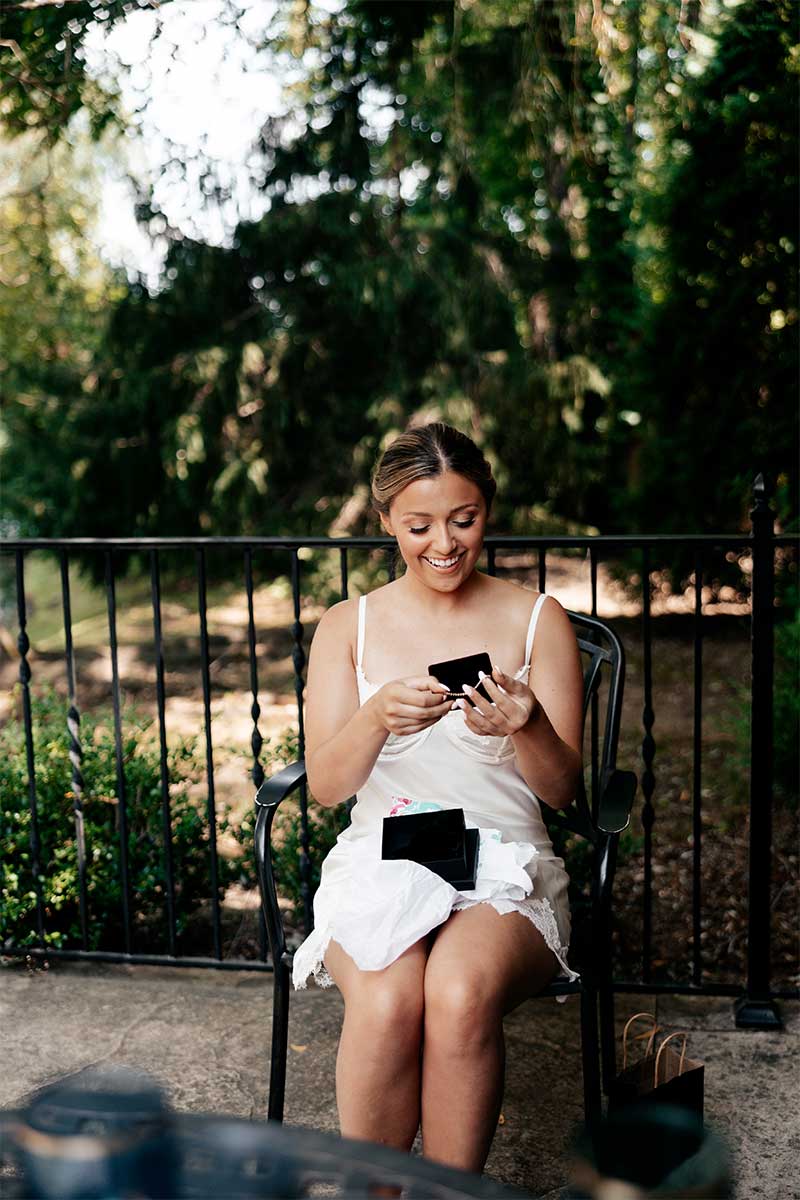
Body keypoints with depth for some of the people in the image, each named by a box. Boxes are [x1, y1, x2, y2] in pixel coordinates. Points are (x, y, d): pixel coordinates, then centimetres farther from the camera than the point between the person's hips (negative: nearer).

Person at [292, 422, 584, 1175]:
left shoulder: (538, 622, 6)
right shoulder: (348, 626, 9)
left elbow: (562, 790, 3)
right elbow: (325, 785, 1)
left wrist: (526, 728, -20)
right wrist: (378, 717, -20)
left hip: (505, 866, 0)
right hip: (379, 859, 1)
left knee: (461, 993, -34)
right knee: (385, 1000, -32)